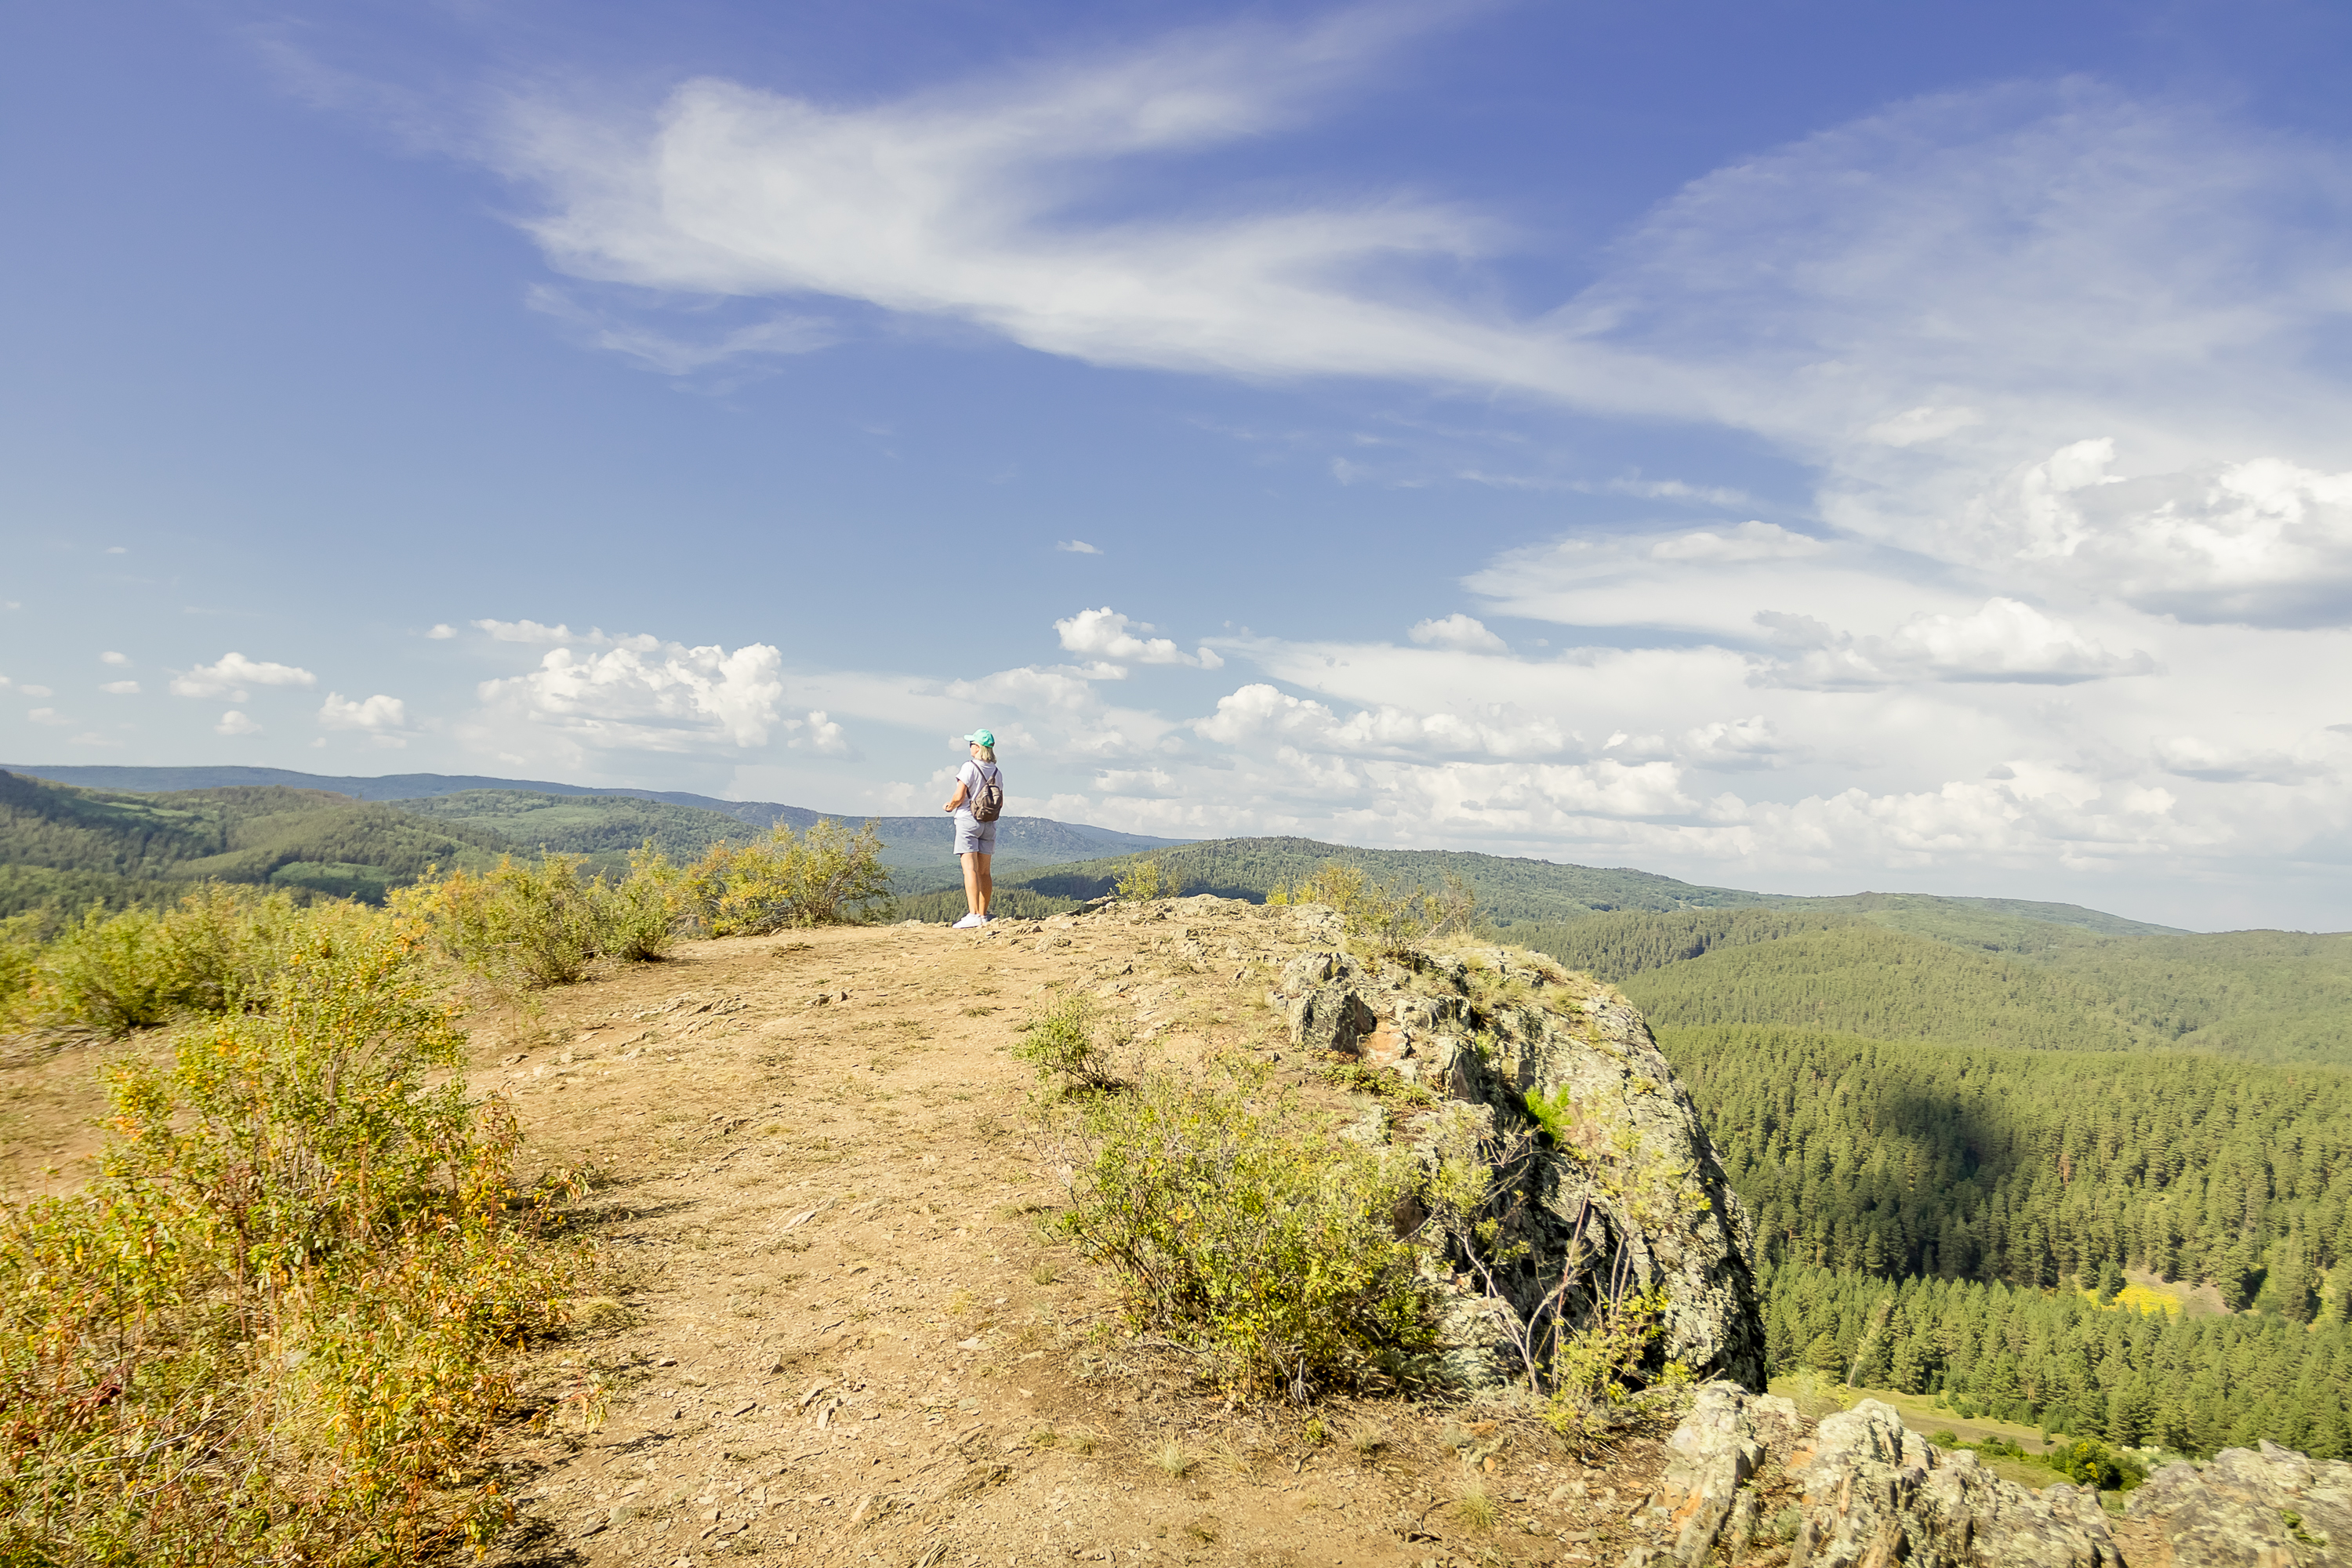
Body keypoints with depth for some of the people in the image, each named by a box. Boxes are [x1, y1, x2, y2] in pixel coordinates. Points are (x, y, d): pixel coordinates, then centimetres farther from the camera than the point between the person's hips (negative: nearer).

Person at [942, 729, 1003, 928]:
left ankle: (973, 914, -21)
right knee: (983, 871, 12)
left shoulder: (970, 768, -12)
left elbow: (959, 797, -15)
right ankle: (983, 915, 16)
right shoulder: (997, 772, 7)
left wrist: (950, 806, 5)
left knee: (970, 869, -12)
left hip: (968, 821, -6)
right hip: (989, 823, 6)